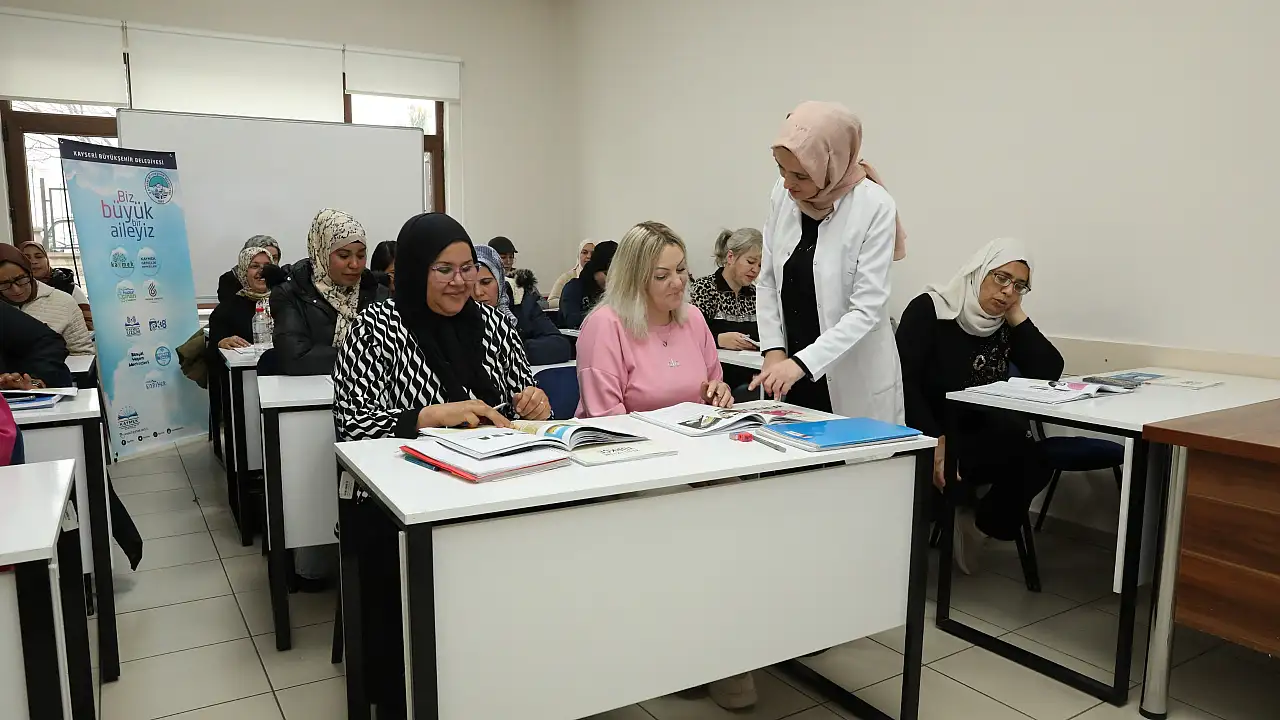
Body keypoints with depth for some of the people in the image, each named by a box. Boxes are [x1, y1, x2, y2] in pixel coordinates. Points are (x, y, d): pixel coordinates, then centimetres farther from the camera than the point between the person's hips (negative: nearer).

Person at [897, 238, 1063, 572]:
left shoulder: (1005, 328, 10)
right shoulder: (929, 310, -7)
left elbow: (1050, 371, -5)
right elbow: (903, 382, -16)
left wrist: (1016, 315, -4)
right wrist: (935, 442, -25)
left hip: (978, 442, 5)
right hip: (925, 441, -5)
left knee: (1037, 461, -23)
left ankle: (978, 524, 2)